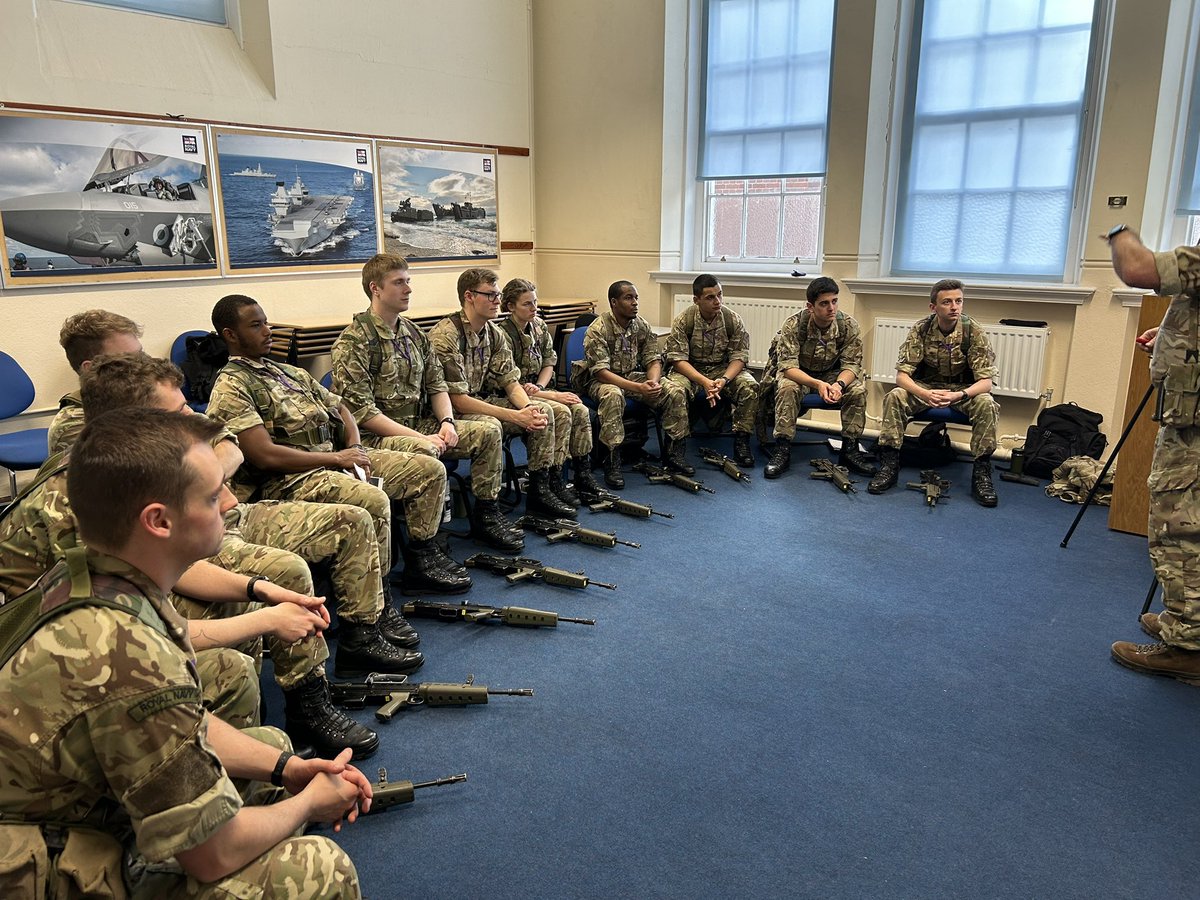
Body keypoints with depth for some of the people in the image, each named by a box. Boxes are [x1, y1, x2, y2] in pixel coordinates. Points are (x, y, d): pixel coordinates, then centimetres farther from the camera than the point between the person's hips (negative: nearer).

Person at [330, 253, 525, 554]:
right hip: (376, 437, -8)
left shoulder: (414, 334, 13)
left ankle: (485, 515, 7)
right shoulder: (353, 342, -11)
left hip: (420, 425, 8)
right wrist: (420, 437, -22)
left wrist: (446, 421, -6)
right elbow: (360, 411, -18)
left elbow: (437, 385, 15)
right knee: (426, 451, -38)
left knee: (489, 428, -4)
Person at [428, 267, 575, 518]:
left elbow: (510, 381, 4)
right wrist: (515, 416, -28)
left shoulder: (493, 333, 3)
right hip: (454, 413, -8)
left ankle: (543, 487, 1)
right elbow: (458, 400, -26)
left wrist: (529, 408, -19)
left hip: (481, 400, 8)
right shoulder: (445, 337, -23)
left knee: (542, 410, -5)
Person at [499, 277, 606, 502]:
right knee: (562, 413, -28)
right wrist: (553, 396, -20)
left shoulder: (539, 326, 5)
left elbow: (549, 363, 10)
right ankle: (555, 483, -21)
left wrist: (539, 387, -12)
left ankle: (583, 477, -13)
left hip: (538, 390, 7)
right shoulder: (504, 335, -17)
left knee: (580, 411, -17)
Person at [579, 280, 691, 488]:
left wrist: (653, 381, -23)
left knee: (676, 392, -14)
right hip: (599, 380, -6)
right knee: (612, 395, -41)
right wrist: (638, 388, -36)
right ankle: (612, 464, -34)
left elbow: (653, 359, 2)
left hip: (633, 375, 6)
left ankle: (673, 452, -2)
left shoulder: (642, 326, 0)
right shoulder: (597, 330, -19)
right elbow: (601, 372, -26)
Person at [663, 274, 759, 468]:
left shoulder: (733, 320, -7)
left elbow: (739, 356, -6)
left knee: (750, 387, -26)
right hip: (690, 370, -2)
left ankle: (741, 440, -11)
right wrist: (704, 382, -29)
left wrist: (724, 379, -27)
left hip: (723, 369, 2)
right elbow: (677, 358, -16)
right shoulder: (683, 321, -12)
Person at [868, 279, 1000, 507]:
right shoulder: (921, 330, -13)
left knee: (986, 404, -32)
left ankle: (982, 473, -22)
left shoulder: (974, 333, -15)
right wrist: (923, 394, -38)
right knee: (894, 397, -28)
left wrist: (959, 395, -39)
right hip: (926, 387, 1)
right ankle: (889, 465, -23)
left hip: (963, 390, -1)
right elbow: (902, 375, -16)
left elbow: (985, 381, -18)